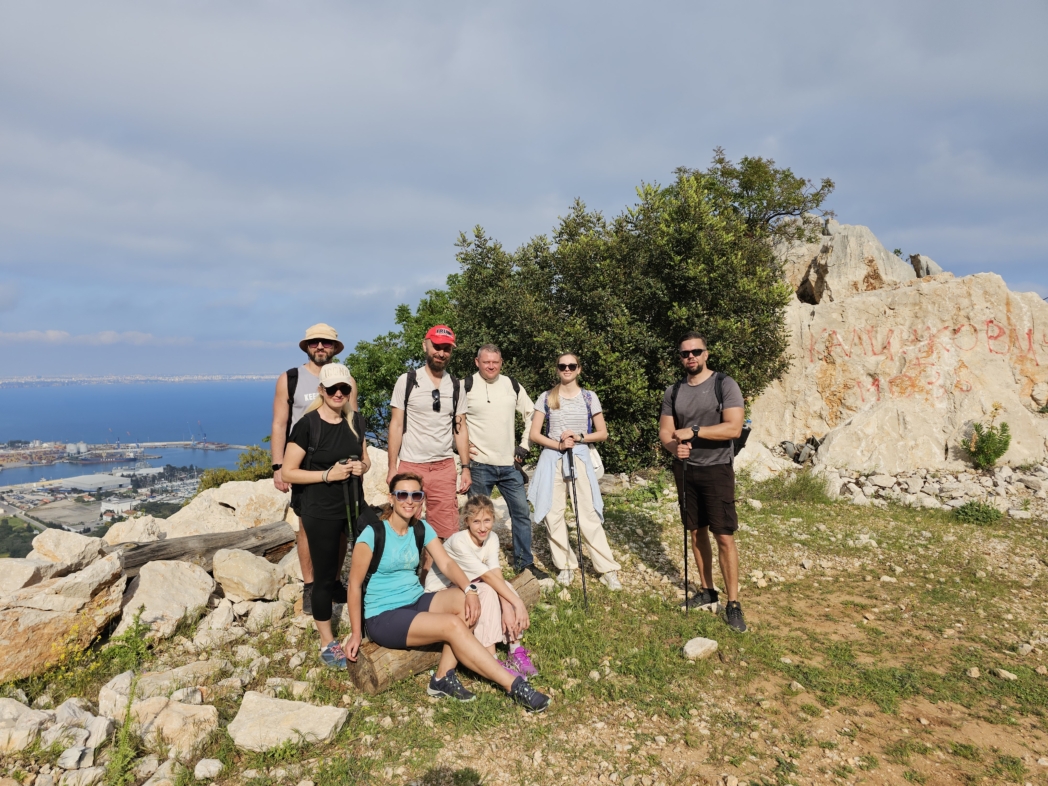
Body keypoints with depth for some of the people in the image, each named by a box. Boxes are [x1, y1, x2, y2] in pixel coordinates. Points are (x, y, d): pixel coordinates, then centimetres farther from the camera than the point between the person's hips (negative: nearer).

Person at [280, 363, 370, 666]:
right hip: (321, 512, -5)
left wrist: (362, 466, -7)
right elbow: (289, 473, -11)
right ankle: (327, 642, 21)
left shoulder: (356, 421, 3)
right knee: (324, 575, 5)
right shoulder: (307, 425, -13)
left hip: (353, 505, 5)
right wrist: (327, 474, -21)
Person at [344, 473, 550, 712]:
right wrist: (356, 634, -11)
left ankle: (444, 676, -16)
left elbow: (446, 563, -8)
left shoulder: (422, 529, 2)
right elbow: (355, 585, -11)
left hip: (416, 602, 6)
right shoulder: (373, 534, -15)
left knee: (465, 600, -20)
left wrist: (470, 589, -26)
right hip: (382, 617, -6)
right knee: (453, 625, -25)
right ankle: (513, 685, -19)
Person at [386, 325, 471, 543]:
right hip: (411, 466, -2)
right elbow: (396, 426, -1)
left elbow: (460, 428, 10)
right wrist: (392, 467, -6)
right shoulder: (406, 381, -1)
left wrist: (466, 467, 3)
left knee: (445, 533, 1)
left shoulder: (456, 386, 8)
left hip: (444, 467, 3)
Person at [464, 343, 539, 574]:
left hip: (510, 464, 4)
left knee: (522, 512, 7)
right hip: (479, 464, -4)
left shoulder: (512, 386, 6)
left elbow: (532, 415, 15)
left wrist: (524, 446, 9)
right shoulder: (466, 387, -6)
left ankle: (524, 562, 21)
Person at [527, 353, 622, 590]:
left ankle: (608, 570, 3)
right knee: (553, 514, 1)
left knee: (589, 515, -5)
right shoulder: (546, 398, 4)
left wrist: (579, 437, -11)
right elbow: (534, 434, 1)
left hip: (580, 458, -1)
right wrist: (559, 445, -14)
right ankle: (565, 566, 16)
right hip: (552, 459, 1)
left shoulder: (589, 397, 4)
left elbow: (602, 433, 6)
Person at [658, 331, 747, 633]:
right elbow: (664, 431, 6)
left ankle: (733, 604, 5)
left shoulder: (724, 384, -8)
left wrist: (694, 431, -21)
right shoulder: (673, 391, 6)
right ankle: (707, 591, 26)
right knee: (696, 532, 12)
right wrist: (673, 446, -16)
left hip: (717, 469, -4)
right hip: (685, 470, 5)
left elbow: (734, 428, -17)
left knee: (724, 537, -5)